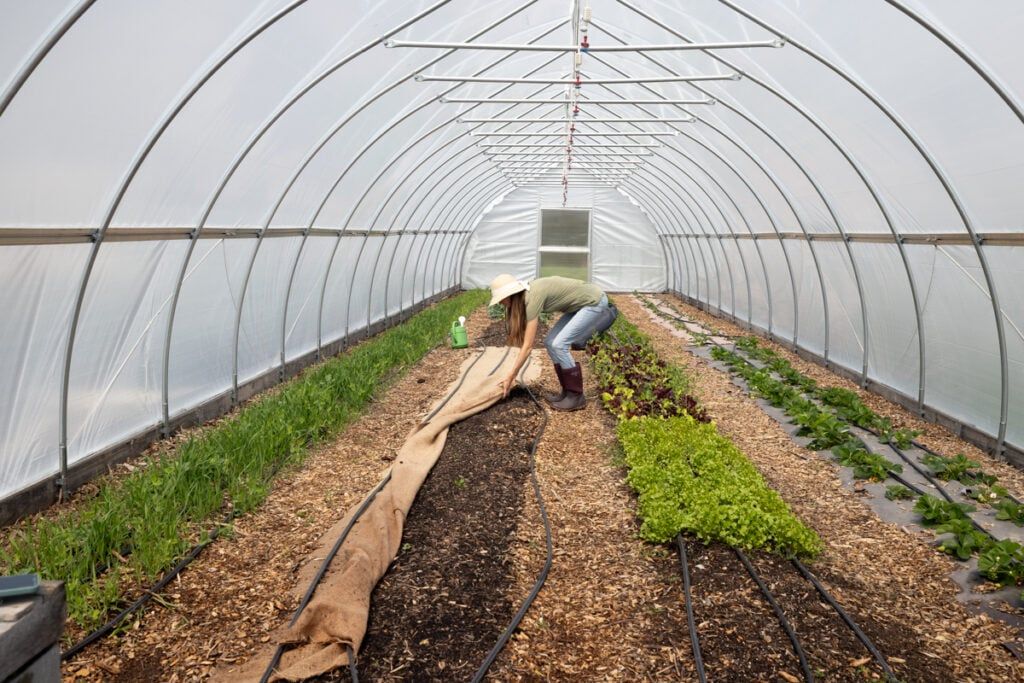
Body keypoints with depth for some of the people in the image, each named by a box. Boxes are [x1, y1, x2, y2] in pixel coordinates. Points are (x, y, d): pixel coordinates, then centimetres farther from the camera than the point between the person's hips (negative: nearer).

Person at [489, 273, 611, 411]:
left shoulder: (533, 297, -25)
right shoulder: (527, 295, 1)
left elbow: (528, 346, -24)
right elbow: (526, 340, 8)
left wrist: (510, 377, -19)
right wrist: (514, 374, 7)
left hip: (595, 303, -9)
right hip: (581, 303, 9)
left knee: (559, 344, -15)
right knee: (550, 342, 3)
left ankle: (576, 396, -4)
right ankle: (567, 391, 11)